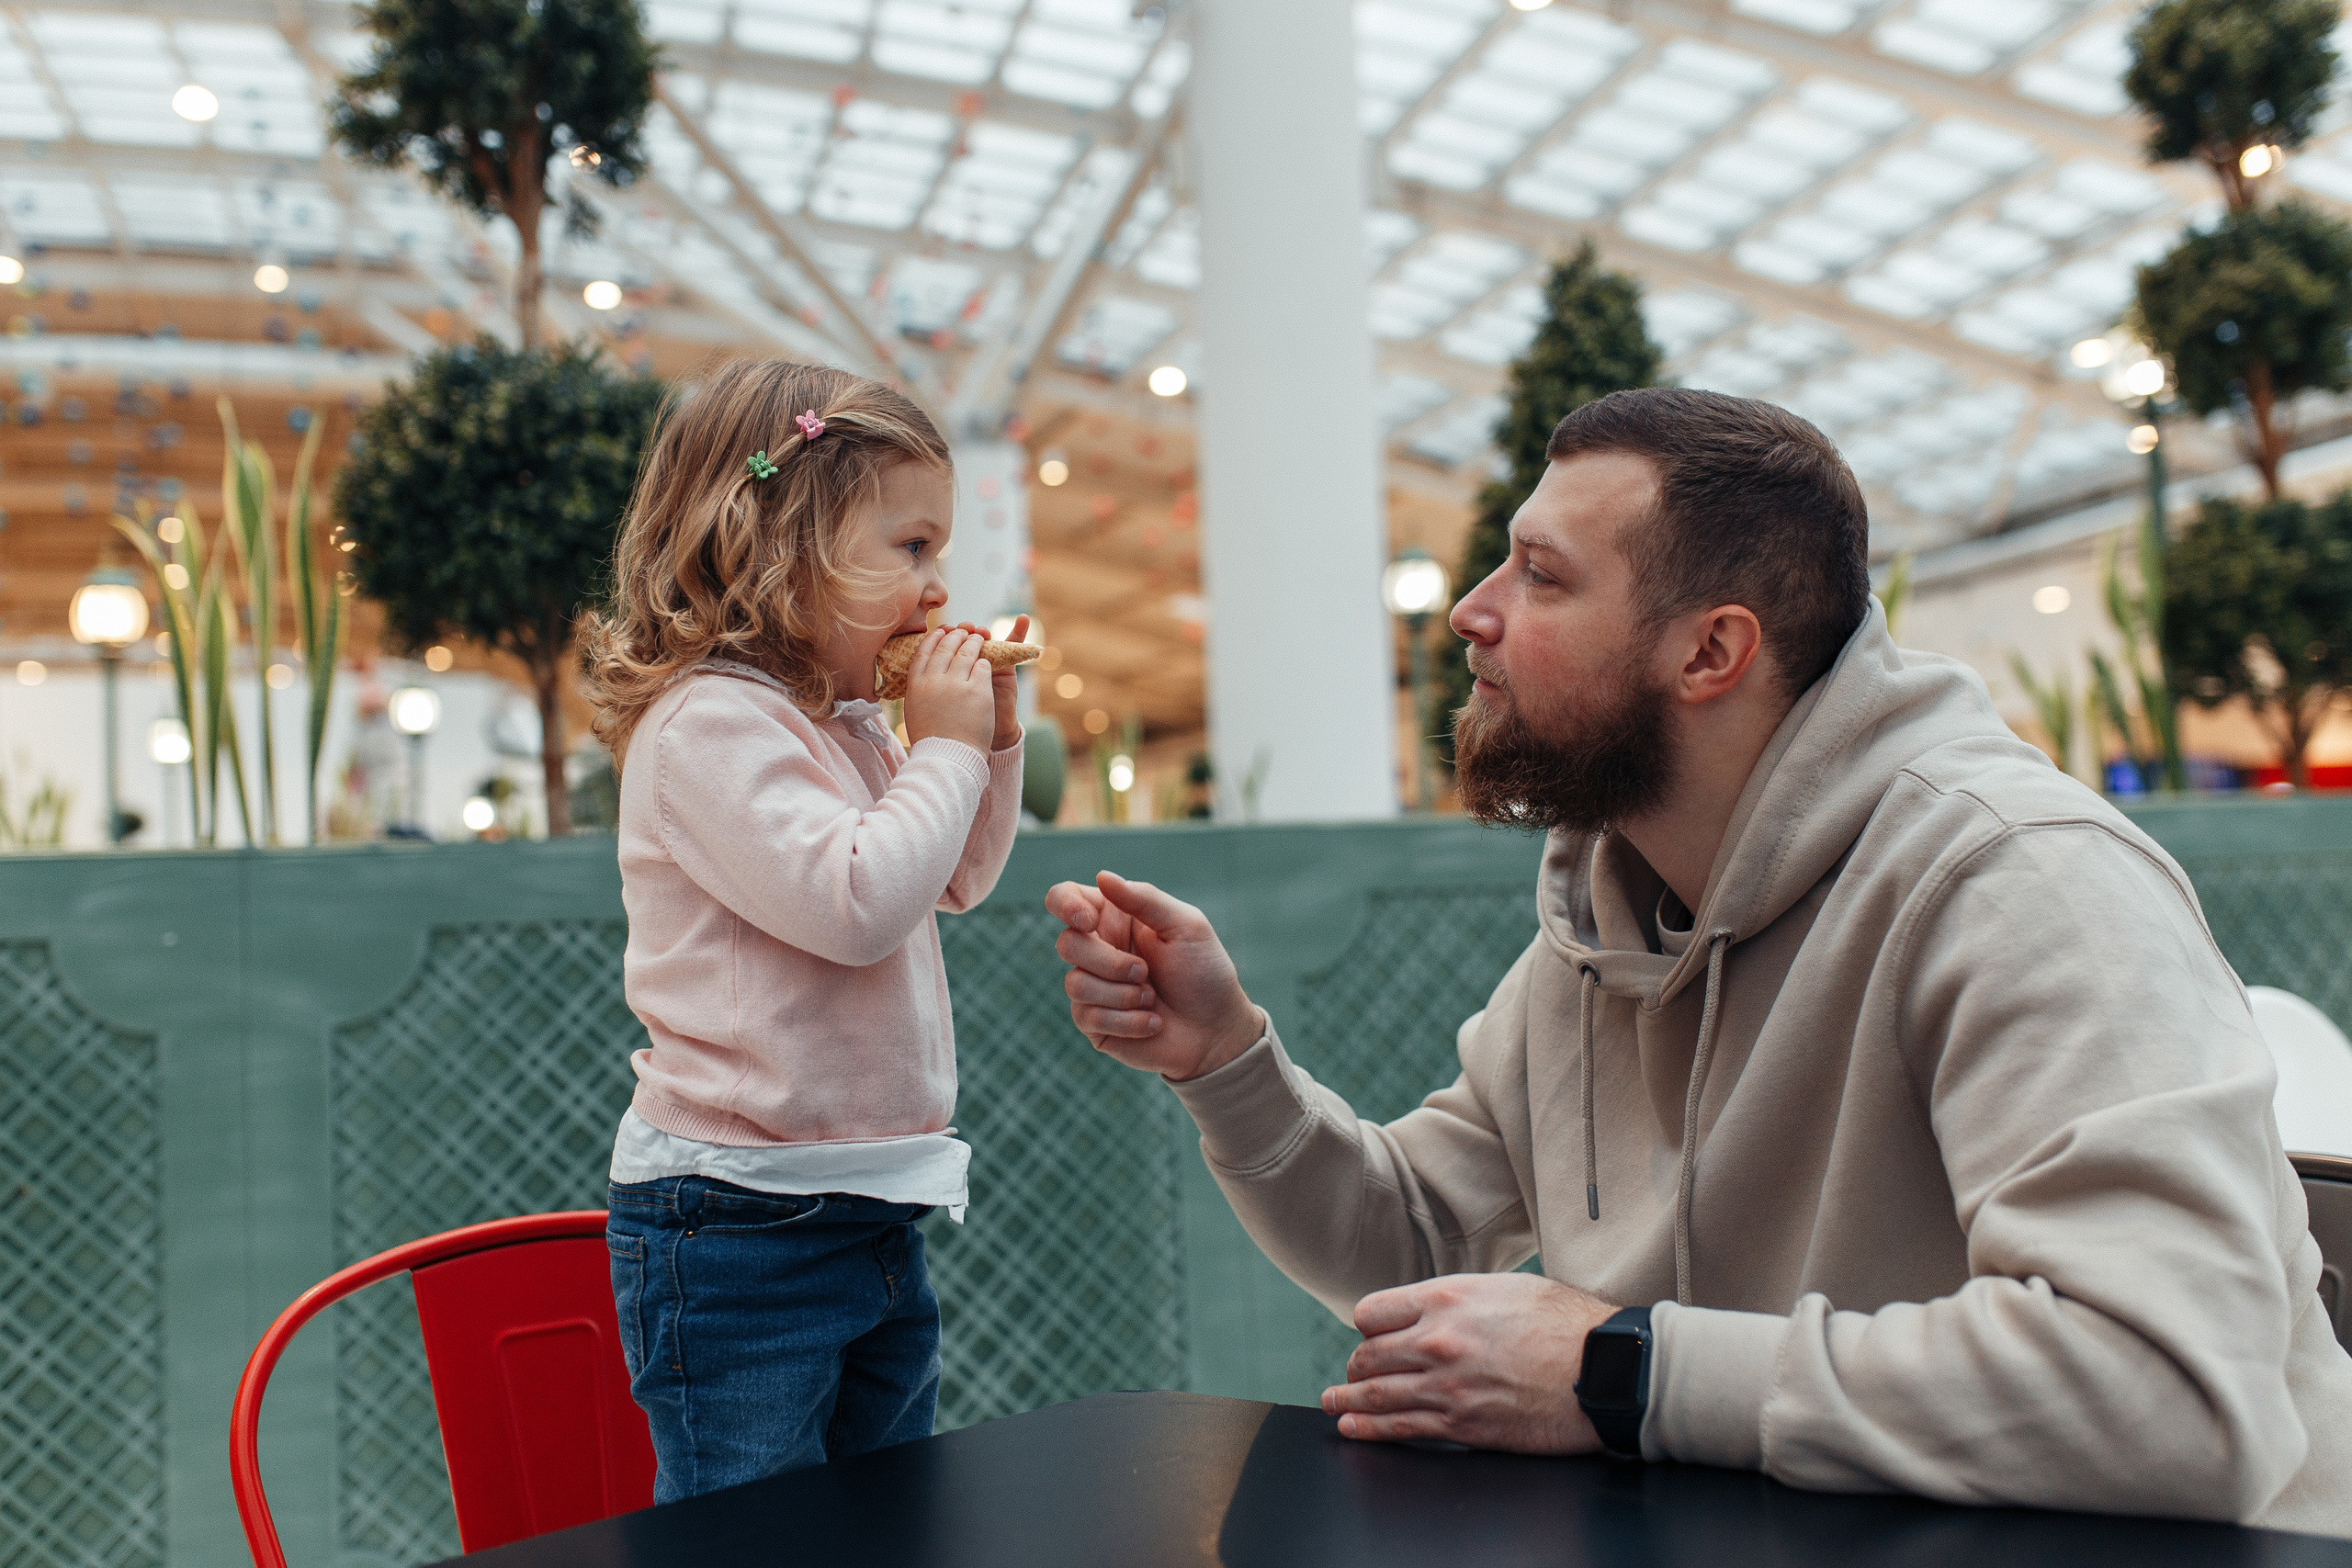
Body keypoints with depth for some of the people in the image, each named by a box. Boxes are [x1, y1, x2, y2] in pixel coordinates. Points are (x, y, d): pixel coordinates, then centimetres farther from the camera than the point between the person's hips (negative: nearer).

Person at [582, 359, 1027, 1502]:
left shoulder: (847, 731, 12)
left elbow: (960, 881, 25)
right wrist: (945, 747, -15)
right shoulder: (707, 724, -17)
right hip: (736, 1234, -9)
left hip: (871, 1213, 10)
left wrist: (989, 735, 11)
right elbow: (857, 902, -28)